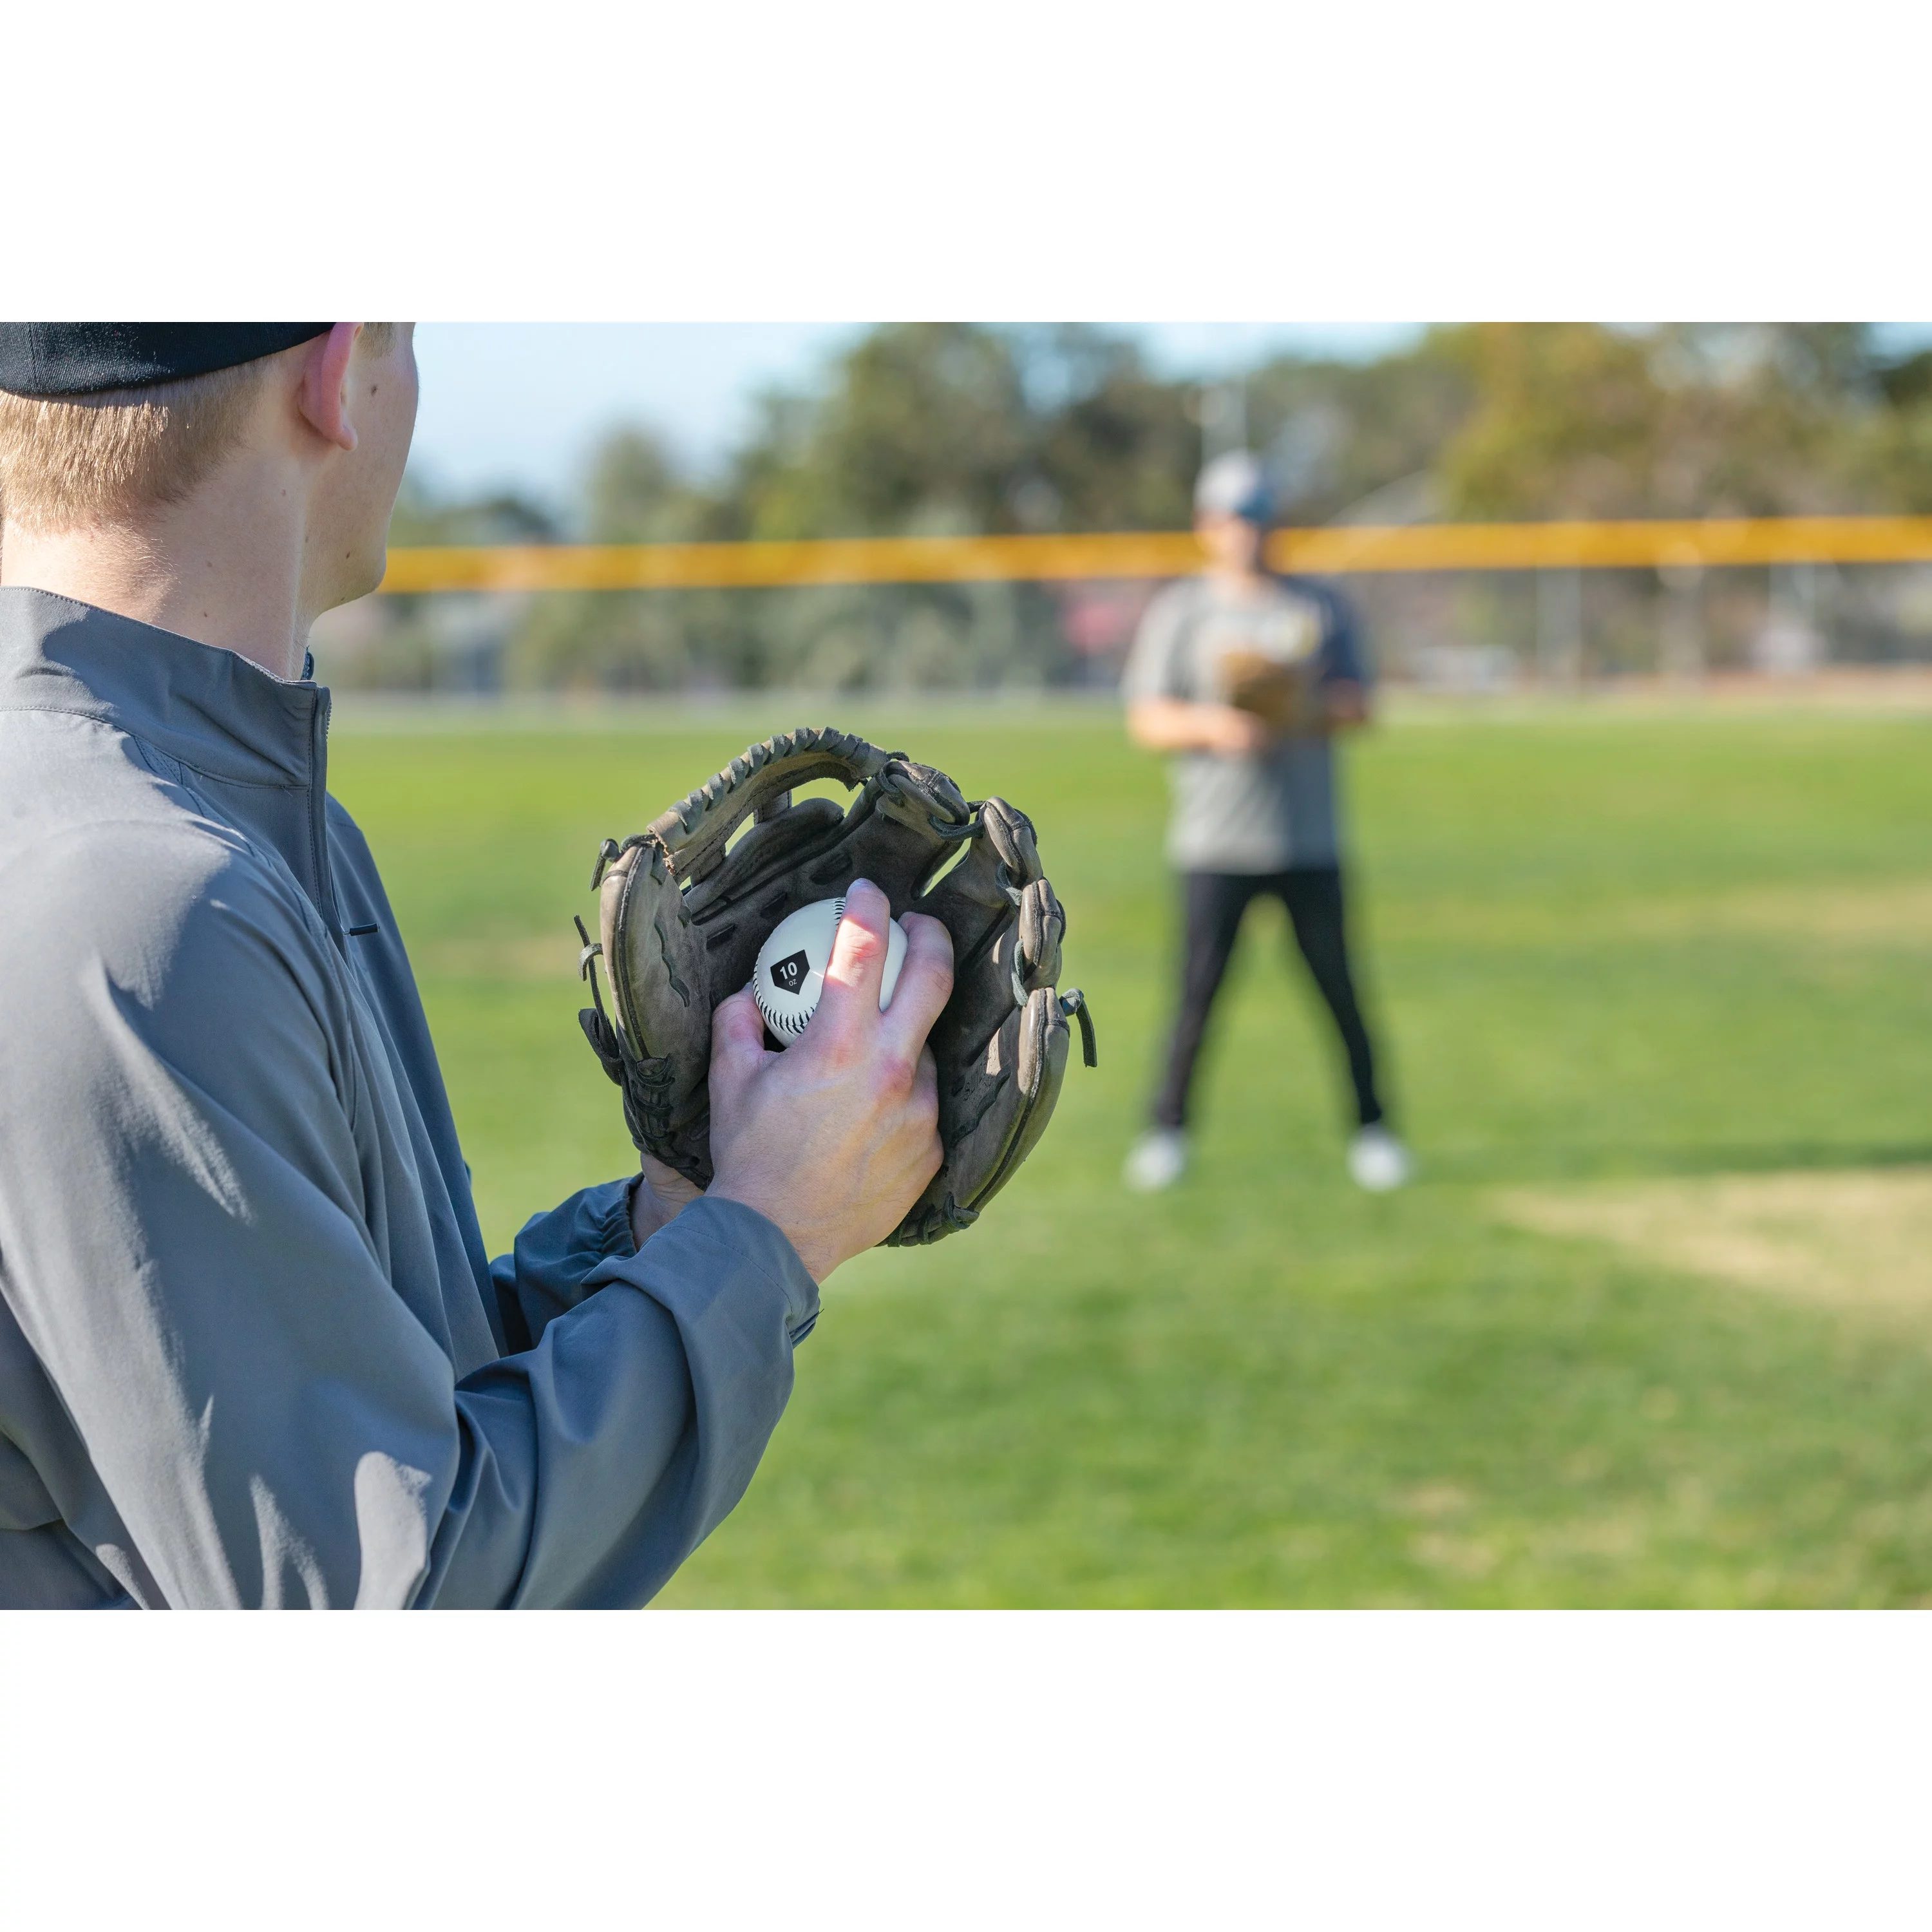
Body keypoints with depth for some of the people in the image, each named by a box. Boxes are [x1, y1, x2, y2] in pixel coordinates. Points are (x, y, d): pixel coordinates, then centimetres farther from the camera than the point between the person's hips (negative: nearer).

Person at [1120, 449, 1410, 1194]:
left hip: (1309, 841, 1)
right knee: (1199, 987, -5)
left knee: (1338, 986, -1)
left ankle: (1371, 1129, 10)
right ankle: (1167, 1128, 9)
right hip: (1214, 844, -1)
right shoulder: (1177, 611, 7)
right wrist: (1210, 725, -18)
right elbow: (1146, 719, 1)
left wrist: (1307, 709, -13)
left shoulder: (1318, 608, 12)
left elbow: (1359, 705, 7)